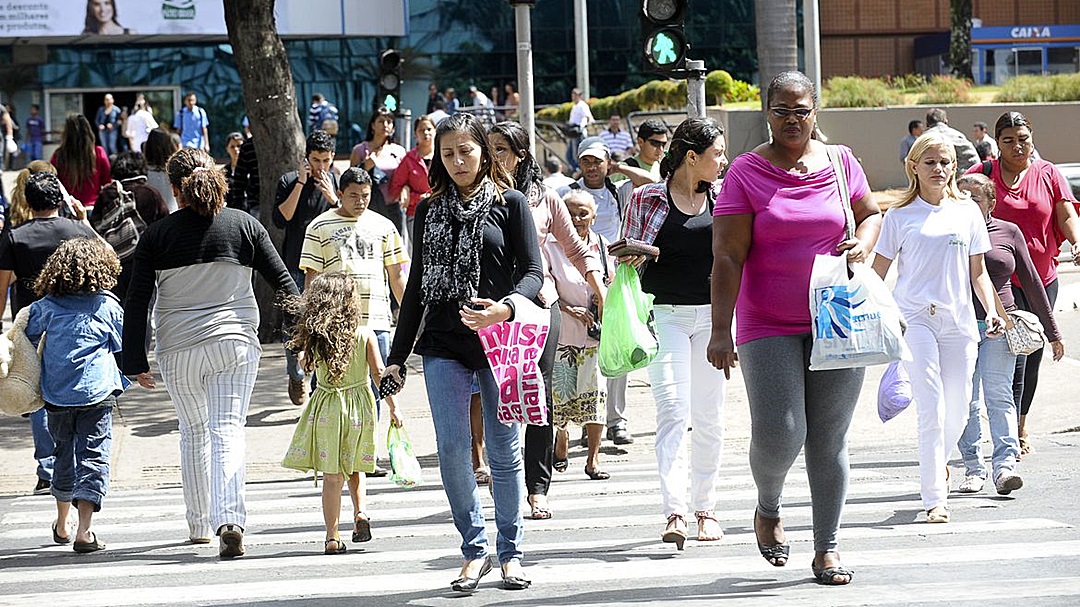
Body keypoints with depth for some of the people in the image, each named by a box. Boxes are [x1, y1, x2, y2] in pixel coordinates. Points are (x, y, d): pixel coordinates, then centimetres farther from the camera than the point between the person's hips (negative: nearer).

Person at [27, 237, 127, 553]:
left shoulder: (46, 306, 3)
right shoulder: (108, 306, -2)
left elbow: (28, 338, 10)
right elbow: (123, 346, 8)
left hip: (57, 396, 3)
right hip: (97, 395, -3)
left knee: (64, 455, 20)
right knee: (93, 457, -4)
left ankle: (62, 525, 34)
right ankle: (84, 531, -17)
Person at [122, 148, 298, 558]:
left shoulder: (157, 235, -2)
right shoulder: (244, 225, 0)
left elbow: (136, 302, -3)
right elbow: (282, 282, 3)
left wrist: (135, 361, 3)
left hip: (178, 349, 0)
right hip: (236, 342, 0)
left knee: (193, 432, 17)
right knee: (228, 431, -4)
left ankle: (200, 524, 25)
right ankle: (230, 520, -23)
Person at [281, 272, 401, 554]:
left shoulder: (314, 338, -5)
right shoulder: (365, 335, -7)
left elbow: (305, 364, 11)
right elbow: (379, 372, -7)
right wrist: (392, 407, -1)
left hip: (326, 408, 0)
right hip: (359, 406, 0)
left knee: (332, 475, 3)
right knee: (354, 469, 21)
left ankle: (332, 536, 0)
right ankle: (361, 512, -1)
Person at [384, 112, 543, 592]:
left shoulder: (509, 203, 3)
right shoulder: (429, 211, 12)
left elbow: (533, 270, -3)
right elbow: (417, 284, 16)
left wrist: (506, 307, -24)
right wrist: (397, 354, 14)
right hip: (443, 345, 3)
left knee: (503, 451, 2)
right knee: (451, 449, -5)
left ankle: (510, 552, 13)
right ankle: (474, 549, 6)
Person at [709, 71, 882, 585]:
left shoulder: (841, 163, 6)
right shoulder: (745, 173, -3)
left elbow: (871, 214, 22)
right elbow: (728, 257, -7)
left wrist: (862, 244, -2)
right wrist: (720, 331, -13)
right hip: (768, 327, -2)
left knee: (829, 439, 4)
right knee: (778, 435, -11)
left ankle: (827, 547, 14)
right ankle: (768, 508, 21)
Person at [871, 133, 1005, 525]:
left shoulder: (967, 212, 11)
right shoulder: (900, 216, 3)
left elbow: (977, 272, 16)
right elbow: (878, 272, 6)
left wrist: (992, 311, 3)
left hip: (958, 320, 3)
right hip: (914, 318, -3)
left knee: (958, 410, 5)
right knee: (932, 409, -13)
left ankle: (938, 461, 38)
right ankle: (935, 500, -10)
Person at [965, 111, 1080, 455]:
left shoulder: (1049, 175, 5)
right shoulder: (983, 174, -1)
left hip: (1043, 278, 4)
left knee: (1033, 354, 13)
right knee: (1013, 356, -13)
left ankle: (1020, 425, 30)